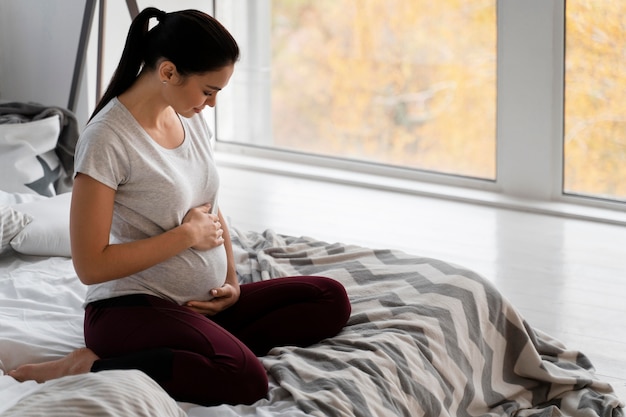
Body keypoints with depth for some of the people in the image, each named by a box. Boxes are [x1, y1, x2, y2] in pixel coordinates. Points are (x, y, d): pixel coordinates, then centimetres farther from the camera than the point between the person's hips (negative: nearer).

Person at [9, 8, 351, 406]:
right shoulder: (107, 138, -18)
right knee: (246, 379, -33)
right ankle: (92, 367, -19)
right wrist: (187, 235, -15)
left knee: (331, 299, -3)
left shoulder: (192, 120, 6)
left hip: (203, 303, 9)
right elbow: (91, 265, -20)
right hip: (133, 308, -9)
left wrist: (231, 281, 4)